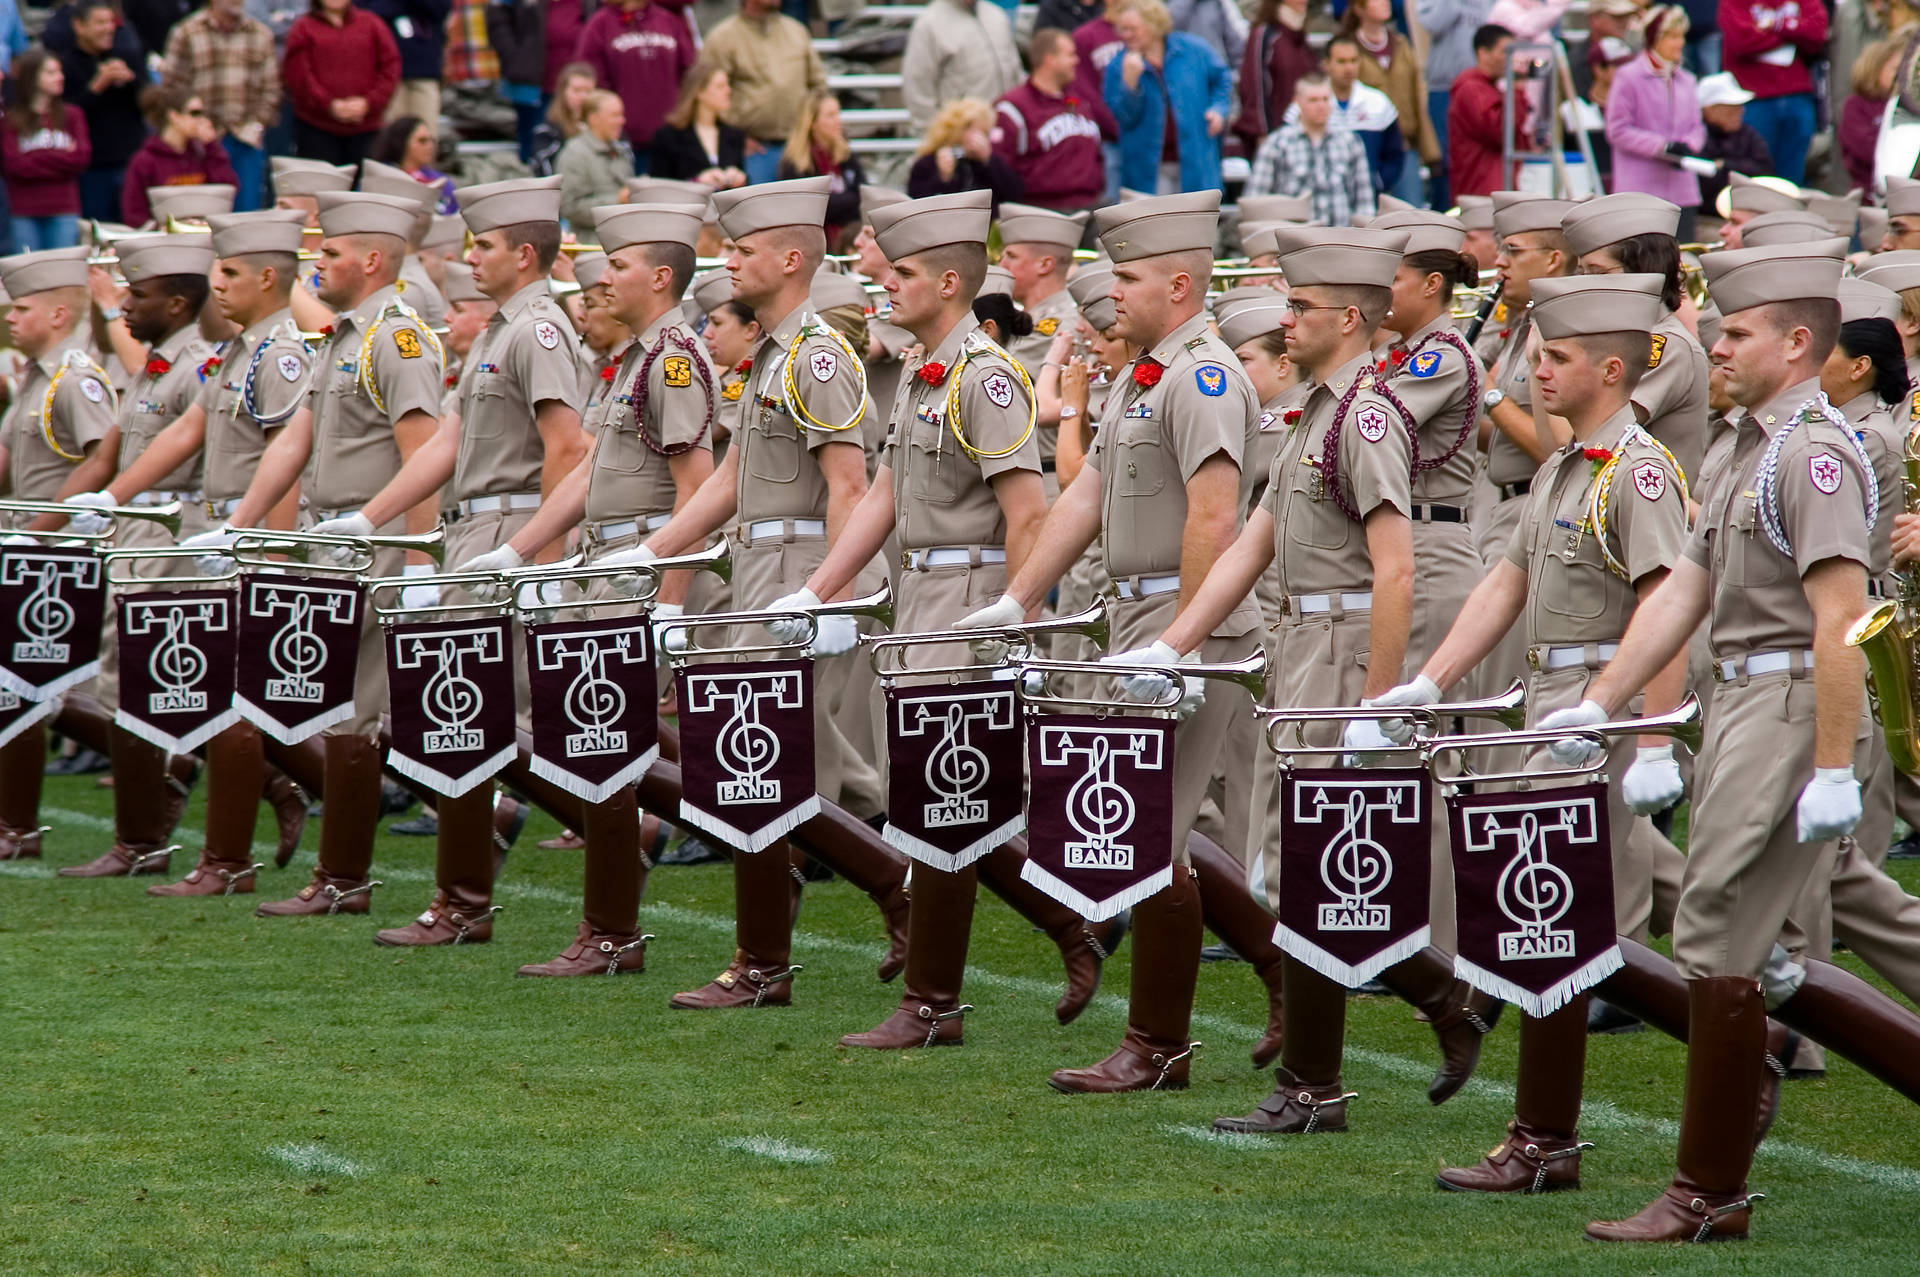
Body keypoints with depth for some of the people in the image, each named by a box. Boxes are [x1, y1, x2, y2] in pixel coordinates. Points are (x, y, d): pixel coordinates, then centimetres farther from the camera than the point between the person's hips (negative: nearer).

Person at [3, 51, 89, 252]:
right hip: (24, 215, -2)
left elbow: (81, 159, 0)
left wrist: (35, 160, -5)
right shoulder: (10, 121, 3)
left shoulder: (71, 116, 10)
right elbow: (13, 165, -8)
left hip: (64, 213, 2)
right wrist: (61, 159, -4)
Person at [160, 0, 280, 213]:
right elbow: (173, 87, -2)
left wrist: (259, 123, -1)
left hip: (248, 138, 3)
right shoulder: (187, 34, -1)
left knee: (247, 209, 1)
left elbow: (271, 89, 13)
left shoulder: (261, 34, 11)